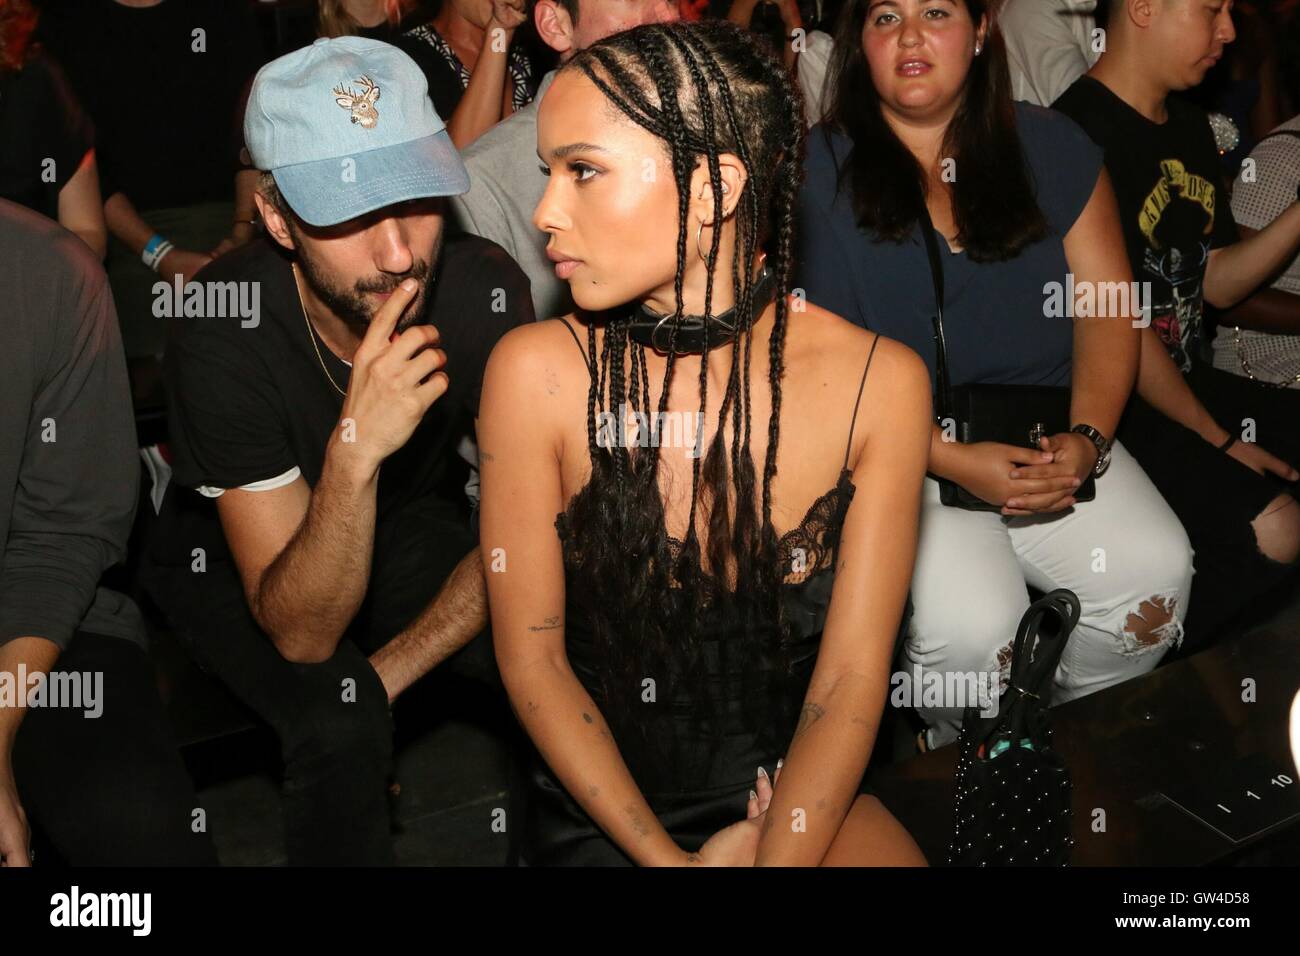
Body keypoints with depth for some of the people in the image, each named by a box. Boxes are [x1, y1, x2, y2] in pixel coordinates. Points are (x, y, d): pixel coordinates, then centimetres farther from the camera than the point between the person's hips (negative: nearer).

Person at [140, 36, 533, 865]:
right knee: (337, 721, -32)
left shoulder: (487, 291, -24)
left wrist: (385, 673, -18)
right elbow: (301, 633, -32)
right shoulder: (224, 332, -32)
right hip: (233, 556, -3)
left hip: (411, 525, 3)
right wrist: (354, 450, -47)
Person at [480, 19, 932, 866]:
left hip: (801, 797, 1)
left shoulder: (879, 383, -11)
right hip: (600, 815, 0)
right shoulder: (537, 374, -12)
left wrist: (778, 855, -21)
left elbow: (851, 677, -9)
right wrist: (666, 858, -13)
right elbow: (530, 655, -7)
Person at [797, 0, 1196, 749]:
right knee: (969, 627, -28)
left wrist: (1087, 440, -11)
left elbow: (1109, 309, 7)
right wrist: (953, 460, -17)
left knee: (1156, 571, -21)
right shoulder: (815, 175, -2)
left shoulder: (1053, 147, 9)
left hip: (1044, 436, 4)